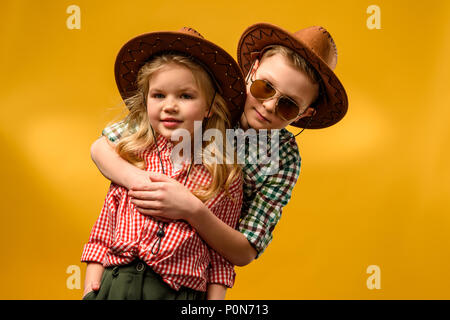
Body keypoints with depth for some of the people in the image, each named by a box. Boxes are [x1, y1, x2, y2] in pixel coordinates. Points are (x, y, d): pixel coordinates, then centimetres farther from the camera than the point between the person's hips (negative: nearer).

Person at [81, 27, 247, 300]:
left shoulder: (224, 175, 0)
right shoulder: (132, 159, 4)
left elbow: (220, 259, 4)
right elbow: (102, 236, 7)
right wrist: (90, 292, 2)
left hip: (180, 293, -1)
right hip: (114, 285, 2)